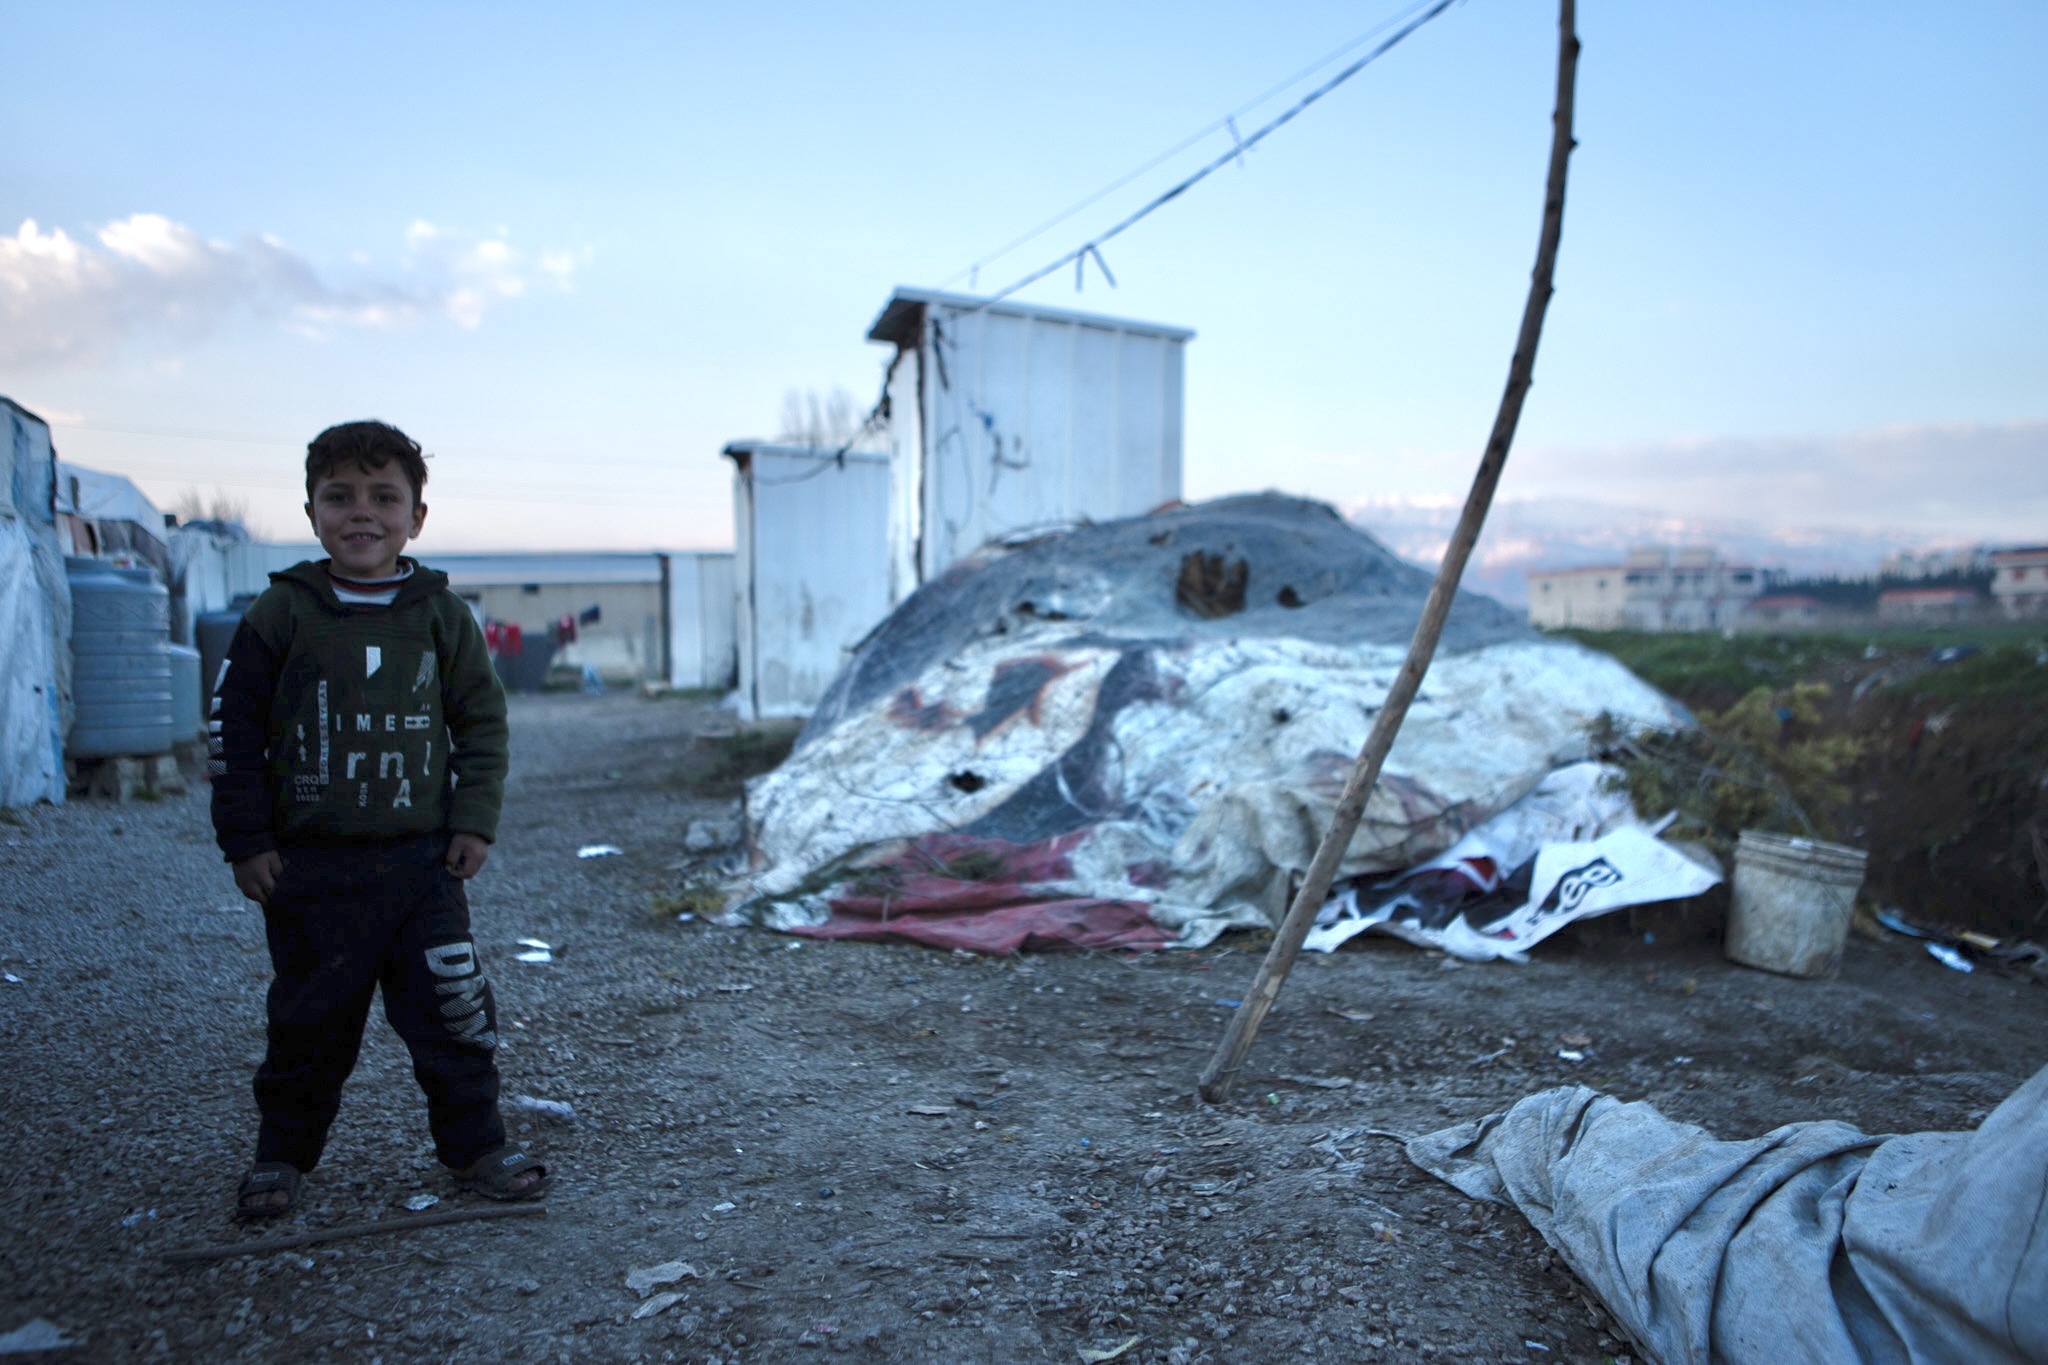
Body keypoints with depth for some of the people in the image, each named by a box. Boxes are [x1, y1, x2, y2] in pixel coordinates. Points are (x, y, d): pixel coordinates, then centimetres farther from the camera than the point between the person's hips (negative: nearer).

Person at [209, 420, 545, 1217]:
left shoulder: (440, 615, 2)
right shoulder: (281, 613, -1)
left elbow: (482, 722, 6)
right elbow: (233, 727, 2)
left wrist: (475, 822, 0)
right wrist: (245, 841, -1)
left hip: (422, 860, 1)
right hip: (308, 864, 0)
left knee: (451, 1012, 3)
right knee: (309, 1022, 12)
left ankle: (475, 1146, 19)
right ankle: (283, 1156, 32)